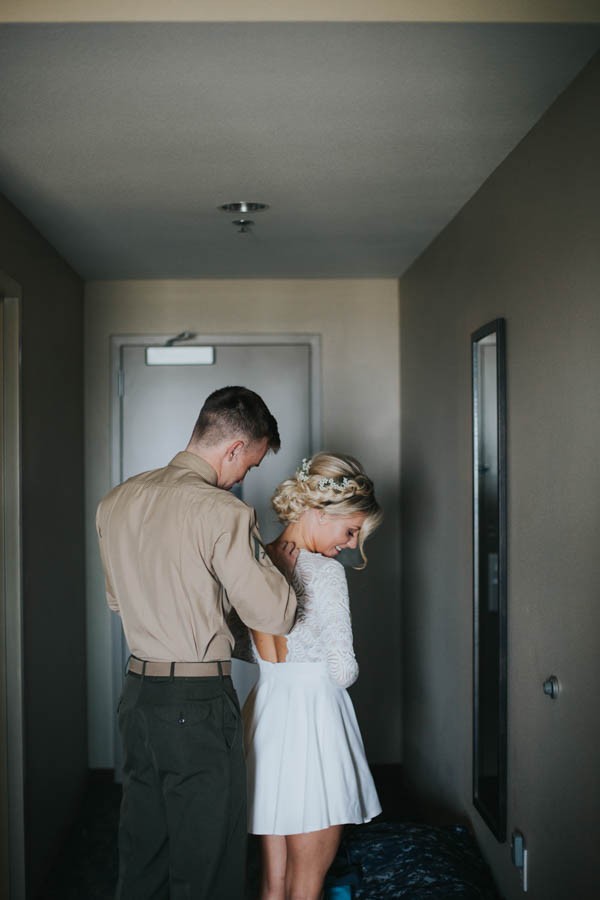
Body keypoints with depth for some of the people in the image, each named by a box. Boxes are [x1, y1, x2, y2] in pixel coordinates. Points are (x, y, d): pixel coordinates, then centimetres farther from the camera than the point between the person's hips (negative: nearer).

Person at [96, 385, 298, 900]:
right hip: (198, 703, -7)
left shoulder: (116, 501, 5)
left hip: (137, 690, 7)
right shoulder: (224, 512, -18)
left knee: (142, 846, 20)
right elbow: (275, 615, -15)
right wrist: (280, 566, 4)